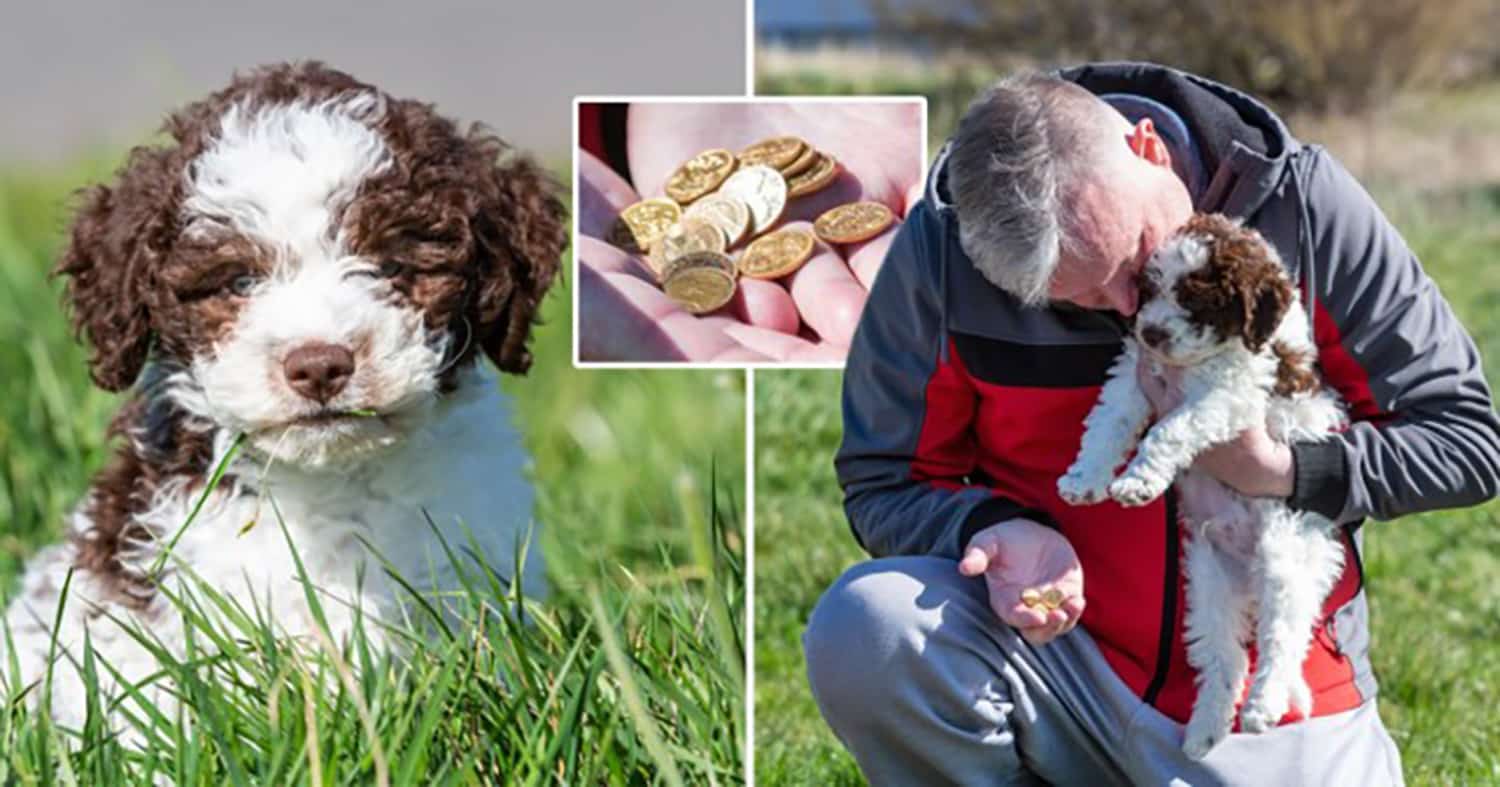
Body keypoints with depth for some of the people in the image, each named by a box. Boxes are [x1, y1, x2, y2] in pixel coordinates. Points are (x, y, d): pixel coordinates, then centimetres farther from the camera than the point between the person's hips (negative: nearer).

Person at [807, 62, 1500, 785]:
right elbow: (882, 484, -1)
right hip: (1058, 665, 0)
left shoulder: (1305, 206, -11)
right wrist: (994, 530, -22)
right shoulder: (941, 243, -11)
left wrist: (1281, 470, -20)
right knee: (862, 627, -27)